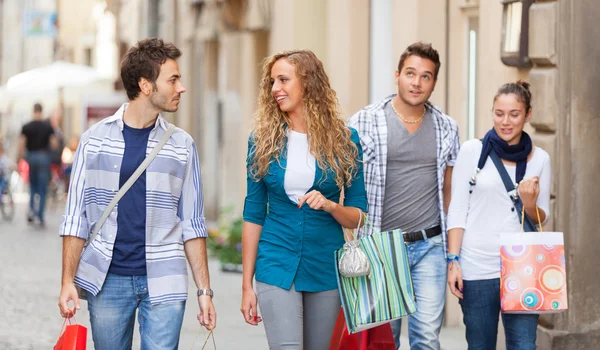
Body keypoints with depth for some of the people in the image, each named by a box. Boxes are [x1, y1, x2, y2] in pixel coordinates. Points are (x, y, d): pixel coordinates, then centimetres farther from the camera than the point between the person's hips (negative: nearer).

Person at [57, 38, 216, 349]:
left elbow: (192, 224, 7)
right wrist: (68, 282, -4)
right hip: (107, 280, 0)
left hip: (163, 285, 0)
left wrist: (205, 290, 2)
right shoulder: (95, 139, 2)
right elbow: (76, 217, 4)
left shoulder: (182, 146, 6)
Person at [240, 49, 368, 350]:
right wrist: (247, 284, 2)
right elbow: (253, 214, 4)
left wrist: (330, 205, -18)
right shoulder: (263, 140, 2)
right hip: (277, 268, -1)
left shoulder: (344, 141, 0)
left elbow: (358, 217, 4)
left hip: (326, 268, 1)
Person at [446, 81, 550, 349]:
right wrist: (453, 260, -7)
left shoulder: (539, 158, 5)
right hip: (477, 267, -1)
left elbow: (541, 219, 11)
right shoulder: (473, 150, -1)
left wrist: (530, 203, -12)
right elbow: (457, 210, 0)